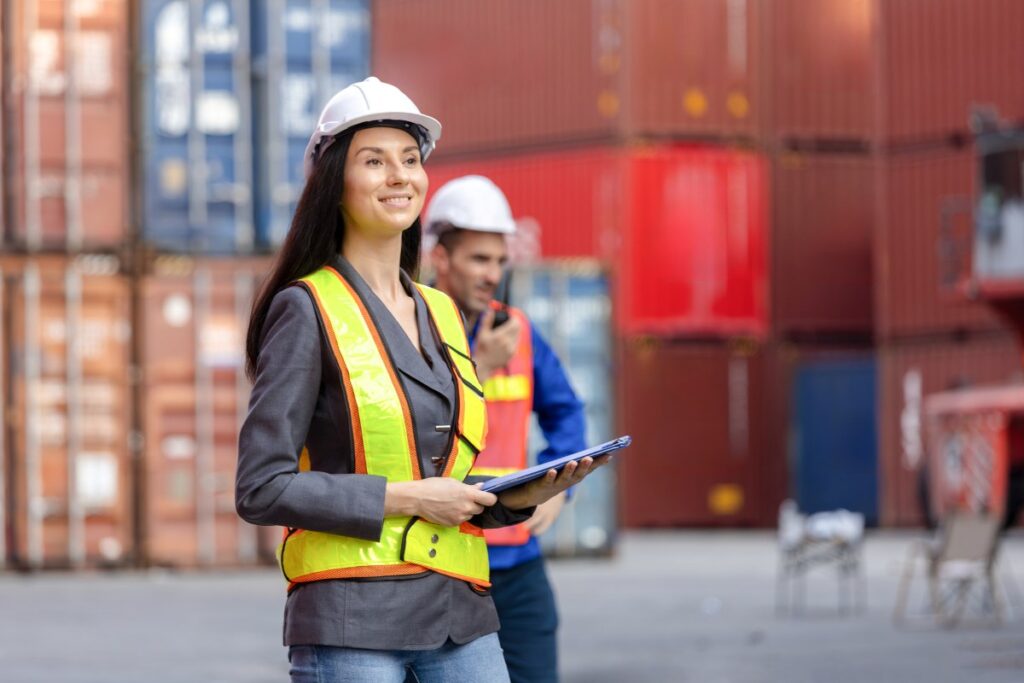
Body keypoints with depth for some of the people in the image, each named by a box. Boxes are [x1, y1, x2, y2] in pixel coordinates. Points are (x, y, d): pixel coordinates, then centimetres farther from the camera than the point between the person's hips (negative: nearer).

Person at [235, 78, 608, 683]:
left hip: (460, 614, 6)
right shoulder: (306, 309, -4)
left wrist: (515, 498, 4)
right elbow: (261, 488, -10)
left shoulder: (442, 315, 16)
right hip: (351, 622, -6)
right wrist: (403, 498, -13)